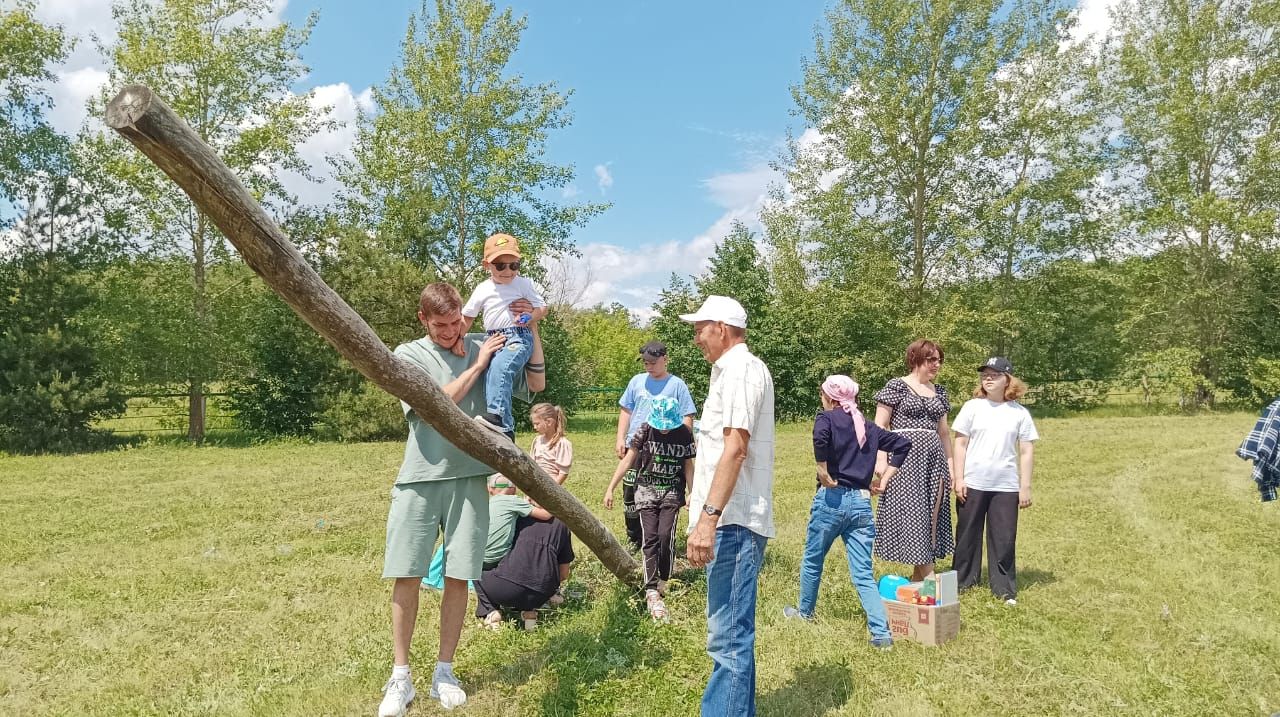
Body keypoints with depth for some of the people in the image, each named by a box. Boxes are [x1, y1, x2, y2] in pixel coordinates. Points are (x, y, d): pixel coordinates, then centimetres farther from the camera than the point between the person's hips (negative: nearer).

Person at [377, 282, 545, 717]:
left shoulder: (482, 346, 9)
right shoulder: (408, 354, 3)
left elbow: (536, 384, 6)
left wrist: (531, 329, -4)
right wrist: (477, 365, -9)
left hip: (468, 478, 1)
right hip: (419, 479, -1)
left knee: (458, 577, 3)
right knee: (405, 576, 0)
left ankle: (444, 672, 18)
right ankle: (400, 677, 14)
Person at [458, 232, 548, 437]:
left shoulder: (523, 284, 6)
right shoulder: (483, 289, 13)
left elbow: (542, 308, 7)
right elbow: (466, 316, 16)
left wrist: (531, 317, -14)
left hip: (518, 338, -5)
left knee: (499, 366, -31)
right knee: (491, 374, -11)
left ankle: (497, 415, -39)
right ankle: (505, 428, -7)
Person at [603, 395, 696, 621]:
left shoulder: (684, 434, -4)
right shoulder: (645, 430, -8)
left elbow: (688, 465, 6)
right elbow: (628, 459, -5)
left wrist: (692, 493, 7)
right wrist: (611, 488, -7)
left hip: (672, 492, 0)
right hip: (647, 490, 0)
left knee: (666, 536, -13)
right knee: (650, 539, -8)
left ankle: (663, 581, 11)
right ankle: (652, 592, -9)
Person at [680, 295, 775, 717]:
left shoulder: (741, 369, -12)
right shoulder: (729, 370, 20)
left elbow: (735, 448, -22)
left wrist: (709, 516, -28)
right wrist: (702, 498, 32)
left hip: (734, 521, -11)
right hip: (730, 518, 11)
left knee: (729, 636, -7)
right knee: (732, 631, 18)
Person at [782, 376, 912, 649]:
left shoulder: (827, 418, -3)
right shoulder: (868, 427, 16)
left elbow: (821, 438, -26)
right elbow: (903, 443, 19)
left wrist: (824, 472, -15)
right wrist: (883, 480, 15)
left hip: (832, 499, -5)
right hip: (862, 503, 5)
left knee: (812, 560, 18)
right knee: (863, 573, 5)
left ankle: (805, 611, 36)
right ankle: (882, 633, -7)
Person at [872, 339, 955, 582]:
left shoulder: (939, 392, 16)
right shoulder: (897, 386, -3)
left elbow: (943, 431, 22)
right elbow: (880, 426, -5)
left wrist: (950, 463, 18)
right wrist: (881, 459, -14)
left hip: (934, 459, 6)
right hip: (906, 456, -6)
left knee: (931, 516, 4)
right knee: (911, 513, -7)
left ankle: (918, 576, 12)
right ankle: (928, 575, -1)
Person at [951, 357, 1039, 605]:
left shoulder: (1020, 413, 2)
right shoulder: (972, 407, 1)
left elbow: (1027, 452, 4)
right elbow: (960, 445, 1)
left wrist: (1025, 487, 0)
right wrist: (958, 479, -5)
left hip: (1006, 486, 0)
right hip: (973, 483, 0)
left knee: (1004, 538, 4)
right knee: (968, 534, 9)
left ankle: (1004, 588, 16)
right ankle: (961, 581, 21)